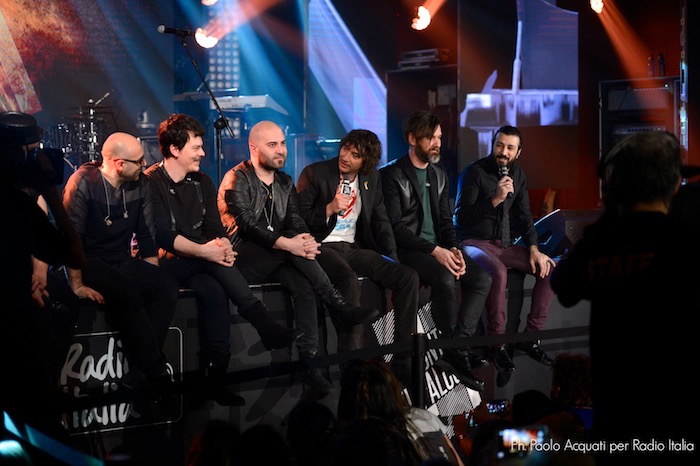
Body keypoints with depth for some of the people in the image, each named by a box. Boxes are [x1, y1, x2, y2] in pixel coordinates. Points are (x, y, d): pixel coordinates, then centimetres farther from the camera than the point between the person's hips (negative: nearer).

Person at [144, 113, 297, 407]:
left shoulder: (202, 182, 14)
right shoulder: (151, 183, -7)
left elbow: (216, 229, 7)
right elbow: (162, 236, -18)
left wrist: (222, 245, -18)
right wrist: (204, 251, -28)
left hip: (198, 263, 5)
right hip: (167, 263, -5)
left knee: (213, 289, -27)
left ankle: (215, 379, -28)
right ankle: (263, 324, -28)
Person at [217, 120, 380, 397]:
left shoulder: (284, 182, 19)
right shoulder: (237, 179, -4)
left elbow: (295, 219, 6)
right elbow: (247, 225, -17)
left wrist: (305, 239, -20)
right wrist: (287, 243, -30)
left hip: (276, 258, 5)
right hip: (244, 258, -5)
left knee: (304, 285, -26)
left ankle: (309, 363, -31)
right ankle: (338, 307, -23)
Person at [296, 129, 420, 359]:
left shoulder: (372, 179, 11)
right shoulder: (314, 173, -3)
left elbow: (381, 222, 16)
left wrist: (392, 260, 5)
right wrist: (329, 209, -18)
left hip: (353, 249, 6)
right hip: (322, 247, -6)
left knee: (408, 277, -13)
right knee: (349, 280, -37)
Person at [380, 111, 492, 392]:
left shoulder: (439, 175, 16)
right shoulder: (392, 175, -5)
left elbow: (446, 221, 17)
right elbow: (396, 227, -13)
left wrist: (453, 249, -5)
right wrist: (435, 251, -21)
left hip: (439, 249, 7)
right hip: (408, 251, -7)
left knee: (482, 278, -16)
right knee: (447, 280, -33)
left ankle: (454, 351, -20)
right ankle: (457, 351, -18)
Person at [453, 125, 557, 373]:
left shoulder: (517, 175, 11)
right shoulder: (474, 172, -10)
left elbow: (524, 217, 16)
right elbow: (461, 217, -17)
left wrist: (534, 249, 1)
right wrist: (495, 200, -26)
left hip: (504, 244, 7)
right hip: (474, 242, -7)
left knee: (549, 267, -11)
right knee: (498, 272, -37)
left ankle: (531, 334, -5)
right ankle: (497, 342, -26)